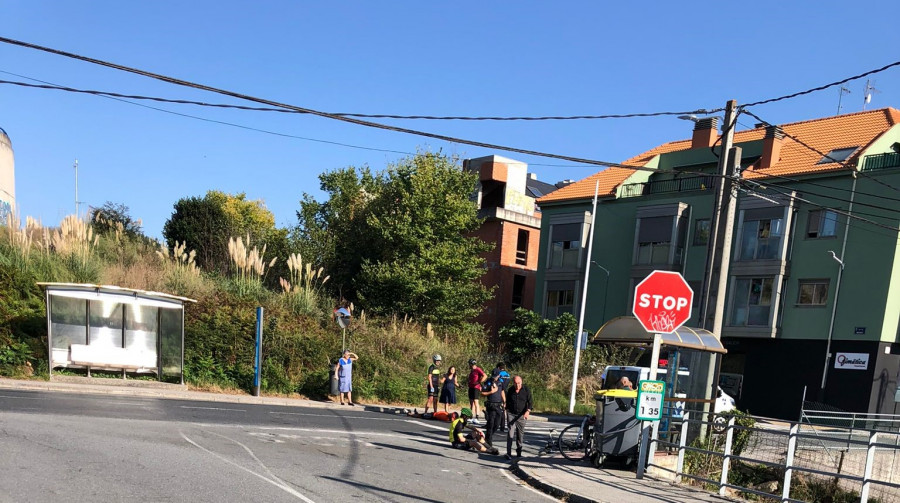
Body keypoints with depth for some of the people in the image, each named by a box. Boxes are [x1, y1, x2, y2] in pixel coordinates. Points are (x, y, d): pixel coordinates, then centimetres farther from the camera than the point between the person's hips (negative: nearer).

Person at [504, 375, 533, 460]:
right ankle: (508, 453, -12)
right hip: (511, 414, 0)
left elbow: (530, 402, -6)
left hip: (522, 416, 0)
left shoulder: (526, 390, -4)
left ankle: (519, 452, 23)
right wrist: (507, 411, 14)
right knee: (511, 433, -11)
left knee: (520, 434, 8)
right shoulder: (510, 390, 2)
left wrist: (528, 411, -23)